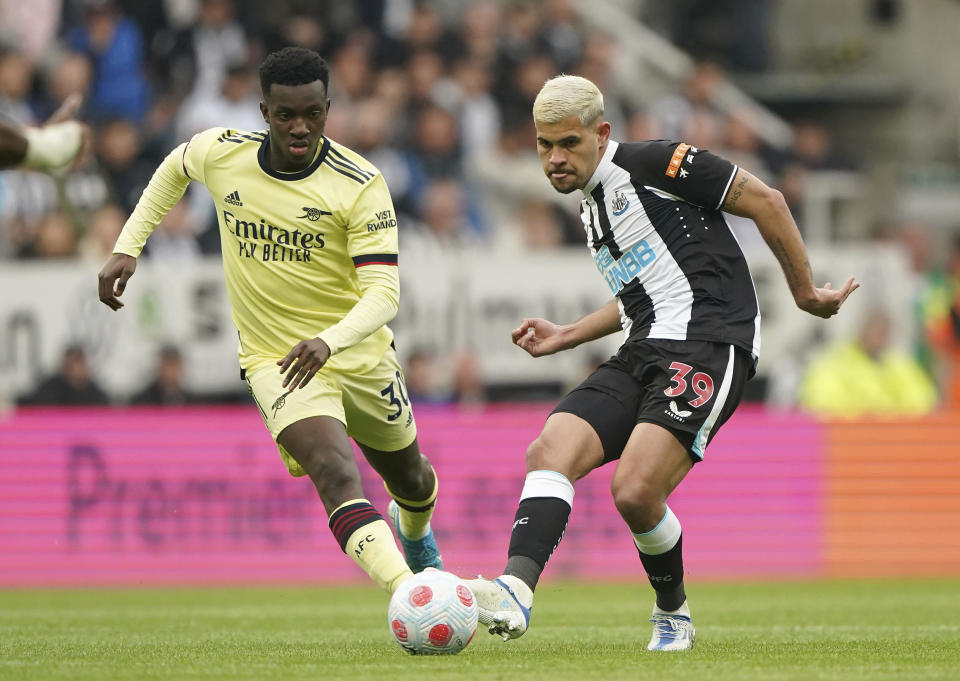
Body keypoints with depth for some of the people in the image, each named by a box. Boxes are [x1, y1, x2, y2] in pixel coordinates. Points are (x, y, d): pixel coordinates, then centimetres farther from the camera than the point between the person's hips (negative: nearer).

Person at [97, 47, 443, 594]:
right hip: (274, 360, -1)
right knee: (338, 478, -29)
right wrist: (128, 248, 9)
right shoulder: (221, 153, -10)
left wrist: (329, 341, -42)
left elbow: (384, 292, -24)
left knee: (410, 479, 25)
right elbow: (174, 169, 16)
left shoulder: (361, 184, -18)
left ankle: (415, 532, 62)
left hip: (362, 357, 1)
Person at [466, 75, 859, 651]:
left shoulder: (654, 164, -6)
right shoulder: (592, 204, 22)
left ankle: (673, 612, 5)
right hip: (642, 354, 9)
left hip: (707, 347, -9)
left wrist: (805, 290, 0)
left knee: (636, 491, -22)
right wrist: (564, 338, 27)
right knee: (549, 451, -17)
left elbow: (765, 201, -5)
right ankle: (515, 592, -32)